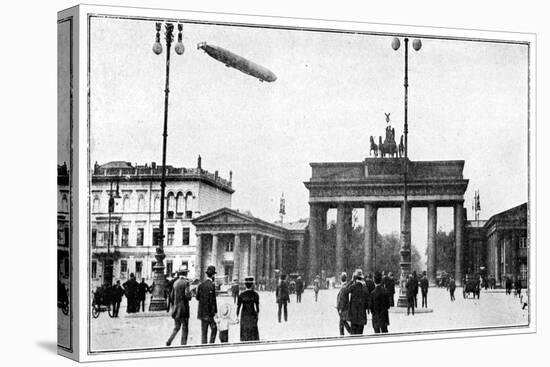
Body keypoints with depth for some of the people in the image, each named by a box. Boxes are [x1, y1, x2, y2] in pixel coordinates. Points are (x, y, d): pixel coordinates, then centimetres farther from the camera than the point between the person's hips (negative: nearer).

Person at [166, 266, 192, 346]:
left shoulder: (175, 282, 7)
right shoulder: (186, 282, -12)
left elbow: (172, 295, 12)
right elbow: (187, 295, -21)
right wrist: (191, 295, 3)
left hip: (176, 308, 6)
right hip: (183, 308, -6)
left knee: (176, 327, 16)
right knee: (185, 328, 3)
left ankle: (169, 340, -1)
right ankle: (183, 344, 3)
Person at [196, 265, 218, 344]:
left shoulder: (201, 284, 6)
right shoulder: (212, 285, -14)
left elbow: (197, 297, 6)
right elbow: (213, 300, -17)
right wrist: (215, 312, -13)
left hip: (202, 312, 6)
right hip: (210, 312, -6)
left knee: (204, 331, 9)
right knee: (214, 329, 8)